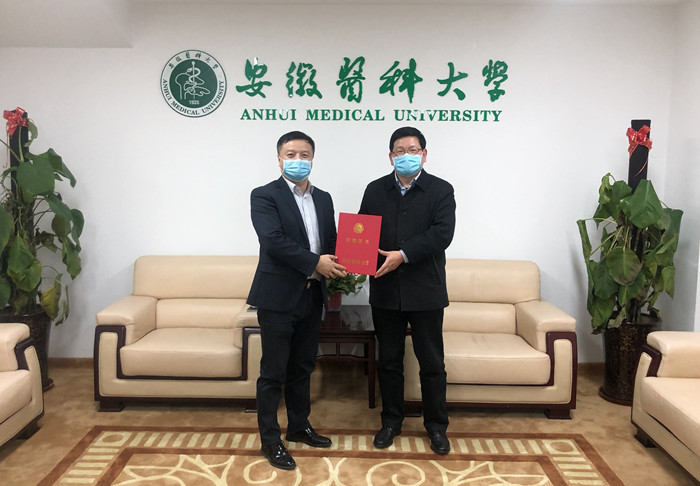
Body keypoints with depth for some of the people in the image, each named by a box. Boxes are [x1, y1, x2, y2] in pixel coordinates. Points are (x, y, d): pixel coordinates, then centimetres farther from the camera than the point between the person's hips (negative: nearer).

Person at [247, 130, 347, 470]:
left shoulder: (323, 199, 12)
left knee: (302, 368, 18)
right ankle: (270, 441, 16)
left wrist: (335, 266, -8)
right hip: (278, 298, -6)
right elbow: (273, 240, -19)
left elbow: (331, 241, 13)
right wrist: (315, 263, -22)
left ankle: (299, 426, 34)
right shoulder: (264, 196, -7)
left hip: (311, 296, 6)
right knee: (273, 372, 3)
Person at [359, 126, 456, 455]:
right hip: (385, 291, 2)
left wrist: (403, 255, -22)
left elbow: (442, 233, -14)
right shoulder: (375, 190, 8)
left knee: (432, 363, 8)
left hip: (425, 291, -2)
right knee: (389, 360, 13)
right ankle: (391, 421, 29)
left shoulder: (441, 190, -1)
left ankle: (436, 425, 24)